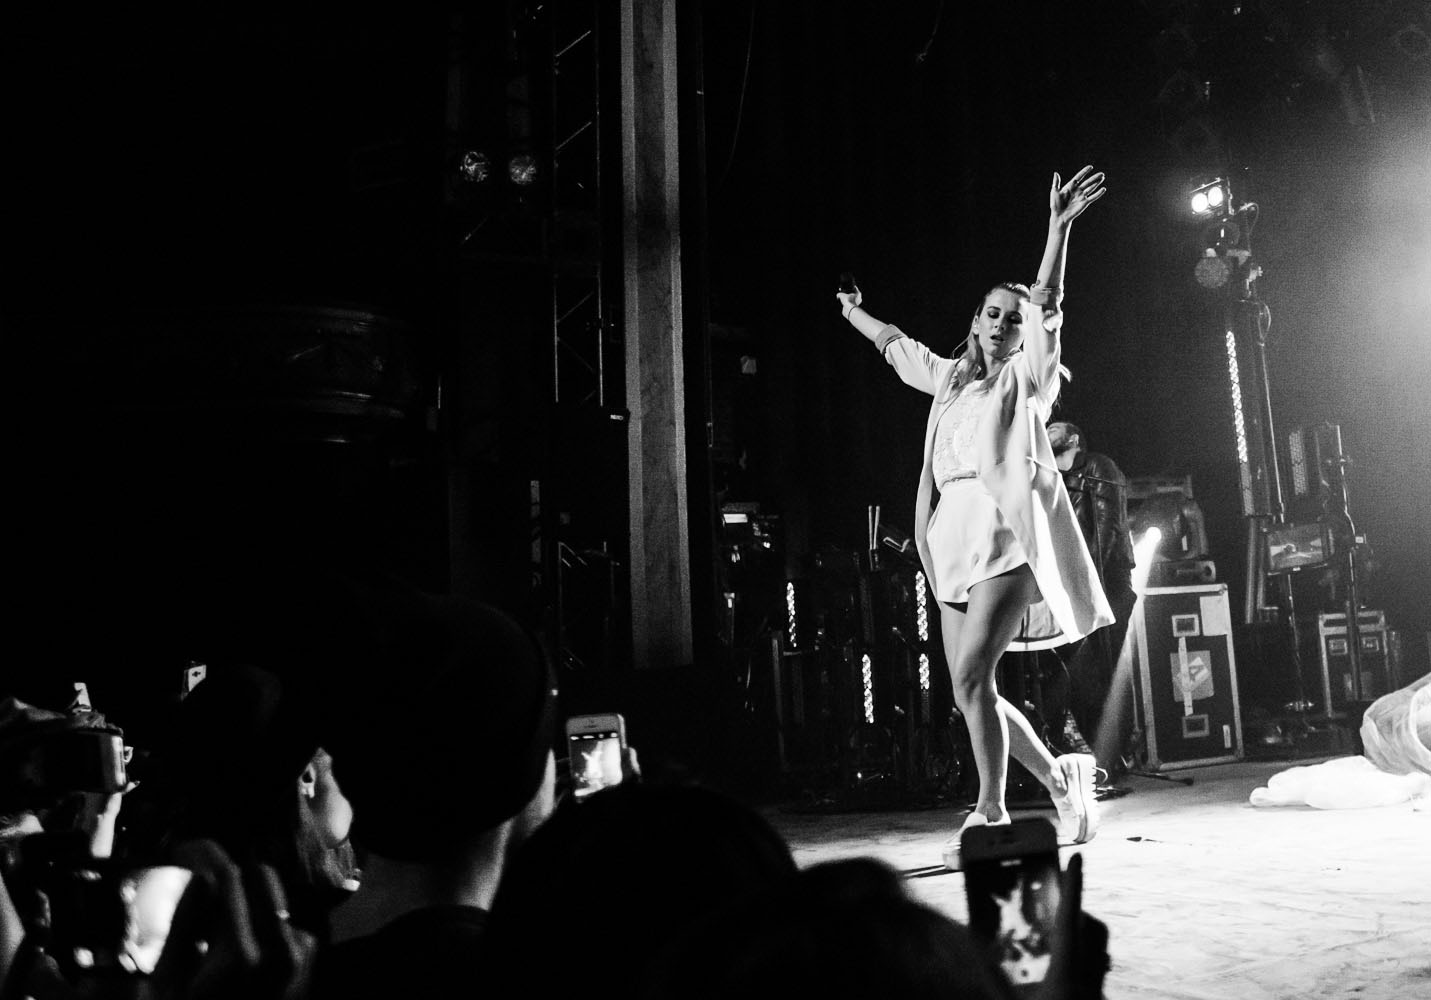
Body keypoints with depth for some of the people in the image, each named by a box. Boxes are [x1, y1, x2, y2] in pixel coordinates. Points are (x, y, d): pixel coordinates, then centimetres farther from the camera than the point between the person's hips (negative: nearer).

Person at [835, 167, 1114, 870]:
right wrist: (853, 311, 52)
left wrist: (1058, 227, -17)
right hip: (955, 536, 7)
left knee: (971, 675, -16)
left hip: (1005, 534, -7)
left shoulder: (1026, 377, 8)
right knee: (968, 688, 4)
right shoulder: (951, 377, 23)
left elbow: (1048, 305, -6)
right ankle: (1060, 777, 21)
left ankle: (989, 811, -7)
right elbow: (895, 344, 39)